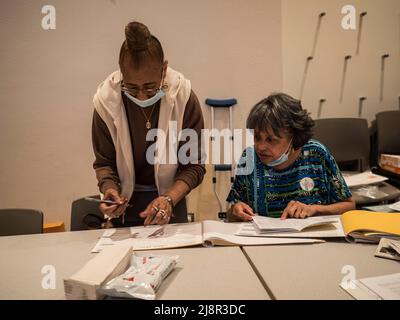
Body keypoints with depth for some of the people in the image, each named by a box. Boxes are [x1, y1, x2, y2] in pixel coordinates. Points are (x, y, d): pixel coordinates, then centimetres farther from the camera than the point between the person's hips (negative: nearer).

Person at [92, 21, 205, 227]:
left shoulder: (184, 97, -20)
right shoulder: (106, 100, -17)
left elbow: (194, 165, -16)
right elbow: (104, 162, -5)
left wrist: (169, 199, -31)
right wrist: (109, 189, -25)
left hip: (171, 196, -1)